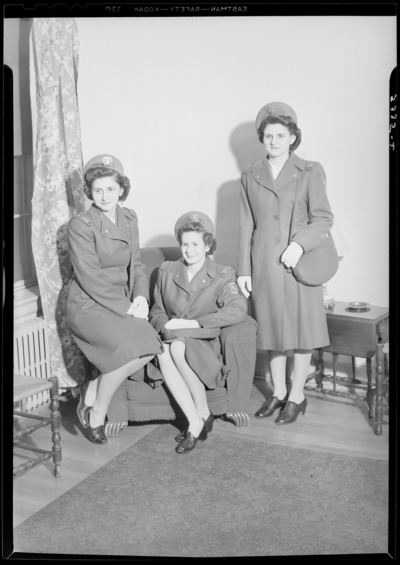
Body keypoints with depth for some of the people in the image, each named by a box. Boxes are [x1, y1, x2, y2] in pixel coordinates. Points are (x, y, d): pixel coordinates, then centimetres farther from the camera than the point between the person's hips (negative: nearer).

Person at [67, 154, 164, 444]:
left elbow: (136, 264, 12)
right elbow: (91, 279, -16)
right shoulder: (81, 225, -12)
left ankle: (93, 389, 3)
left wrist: (141, 297, -7)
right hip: (88, 305, -6)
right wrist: (125, 308, -18)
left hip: (123, 303, 6)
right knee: (129, 347, -28)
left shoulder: (129, 219, 8)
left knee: (151, 348, -19)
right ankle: (96, 415, -5)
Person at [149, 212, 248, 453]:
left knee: (178, 347, -36)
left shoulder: (222, 275, 0)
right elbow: (156, 312, 15)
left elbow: (238, 309, -17)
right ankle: (197, 421, -26)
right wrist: (167, 326, -10)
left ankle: (202, 414, -17)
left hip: (203, 345, -3)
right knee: (163, 353, -33)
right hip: (171, 340, 3)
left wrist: (193, 323, -21)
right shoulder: (167, 271, 12)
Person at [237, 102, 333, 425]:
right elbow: (246, 225, 9)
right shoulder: (250, 176, 9)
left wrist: (299, 244, -21)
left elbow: (323, 218, -4)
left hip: (298, 261, -3)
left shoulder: (310, 172, 0)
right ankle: (278, 393, 25)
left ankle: (297, 396, 17)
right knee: (271, 328, 9)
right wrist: (243, 269, 5)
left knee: (301, 328, 3)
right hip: (263, 265, 3)